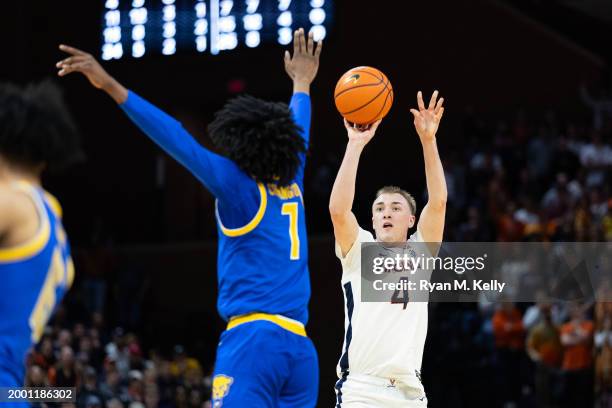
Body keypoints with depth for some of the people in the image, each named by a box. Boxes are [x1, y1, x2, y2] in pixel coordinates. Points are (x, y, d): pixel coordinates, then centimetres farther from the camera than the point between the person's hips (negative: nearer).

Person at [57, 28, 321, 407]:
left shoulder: (240, 186, 1)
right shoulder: (293, 186, 18)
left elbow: (180, 142, -7)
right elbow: (297, 135, 37)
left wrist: (113, 87, -11)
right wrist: (302, 84, 57)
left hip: (254, 338, -6)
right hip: (300, 347, 7)